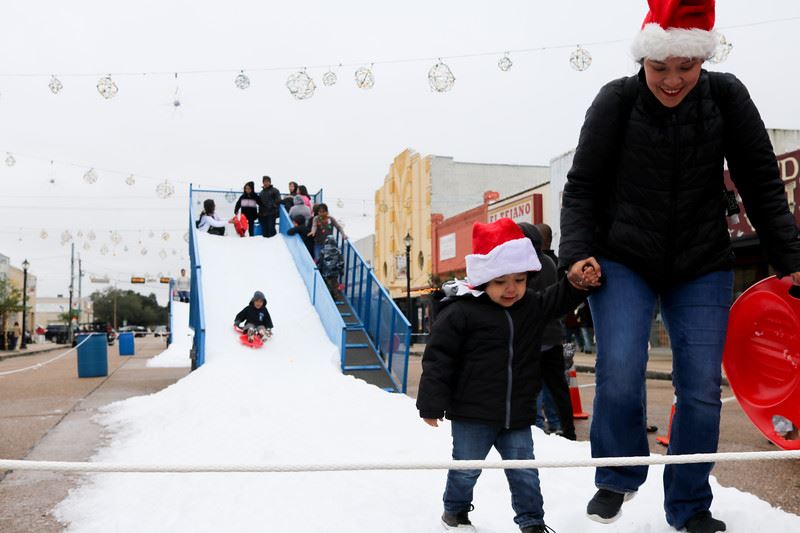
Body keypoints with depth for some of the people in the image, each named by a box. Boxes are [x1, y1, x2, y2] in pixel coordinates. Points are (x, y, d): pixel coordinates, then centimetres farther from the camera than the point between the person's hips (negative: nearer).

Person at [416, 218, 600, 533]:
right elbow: (438, 359, -14)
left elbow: (558, 301, 15)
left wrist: (575, 282, -8)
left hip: (517, 415, 4)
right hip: (472, 415, -4)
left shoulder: (531, 307, 3)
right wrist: (432, 405, -13)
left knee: (524, 470, 10)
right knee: (466, 468, 13)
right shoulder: (460, 312, -15)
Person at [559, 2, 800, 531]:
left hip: (702, 268, 2)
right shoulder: (617, 101, -10)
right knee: (619, 373, -17)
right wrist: (577, 254, -18)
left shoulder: (727, 96, -6)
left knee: (701, 387, -2)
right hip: (624, 263, -1)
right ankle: (618, 478, 11)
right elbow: (582, 188, -5)